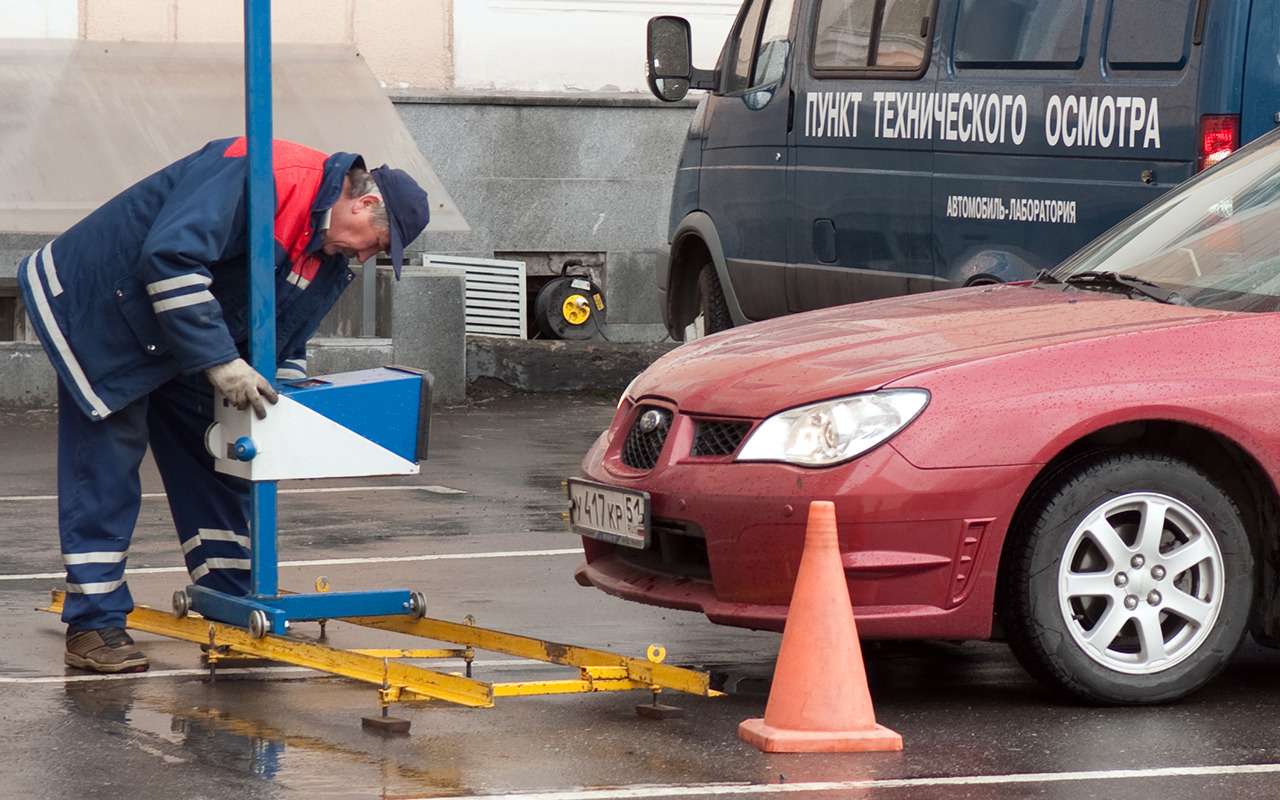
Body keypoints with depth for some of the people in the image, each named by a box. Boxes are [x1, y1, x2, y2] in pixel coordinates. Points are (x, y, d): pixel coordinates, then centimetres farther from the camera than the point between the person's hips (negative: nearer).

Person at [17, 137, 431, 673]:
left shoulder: (332, 260, 0)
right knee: (105, 470, -9)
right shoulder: (265, 174, -31)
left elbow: (285, 344, 12)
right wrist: (220, 362, -37)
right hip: (98, 309, -9)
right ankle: (94, 624, -4)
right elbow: (171, 256, -39)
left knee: (214, 467, 10)